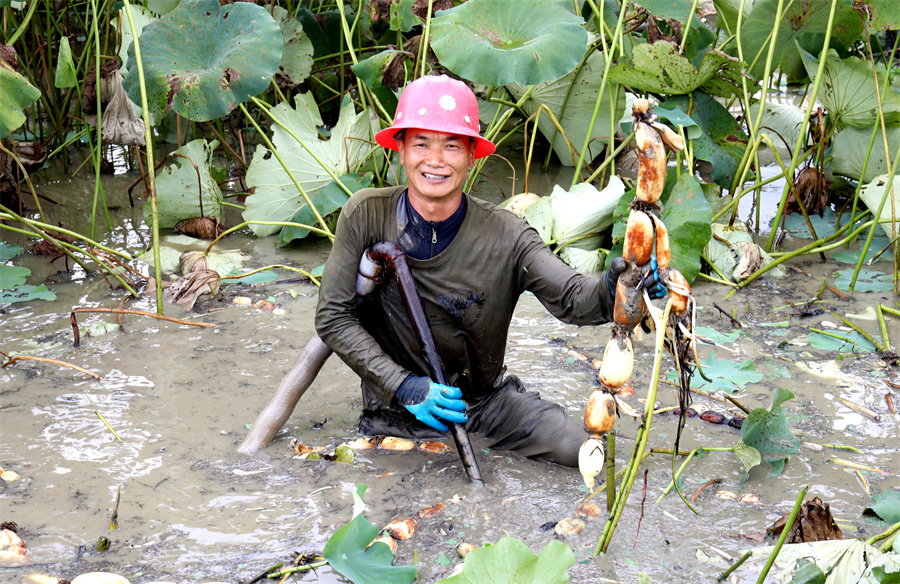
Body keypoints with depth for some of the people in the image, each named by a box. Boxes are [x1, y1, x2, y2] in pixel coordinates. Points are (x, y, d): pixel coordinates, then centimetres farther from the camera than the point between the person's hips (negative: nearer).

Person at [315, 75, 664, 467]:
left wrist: (614, 287, -47)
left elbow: (572, 299, -22)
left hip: (485, 400, 2)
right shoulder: (366, 216, -13)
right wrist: (404, 386, -21)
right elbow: (333, 318, -10)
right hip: (399, 412, -1)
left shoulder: (505, 237, -12)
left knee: (583, 450, -11)